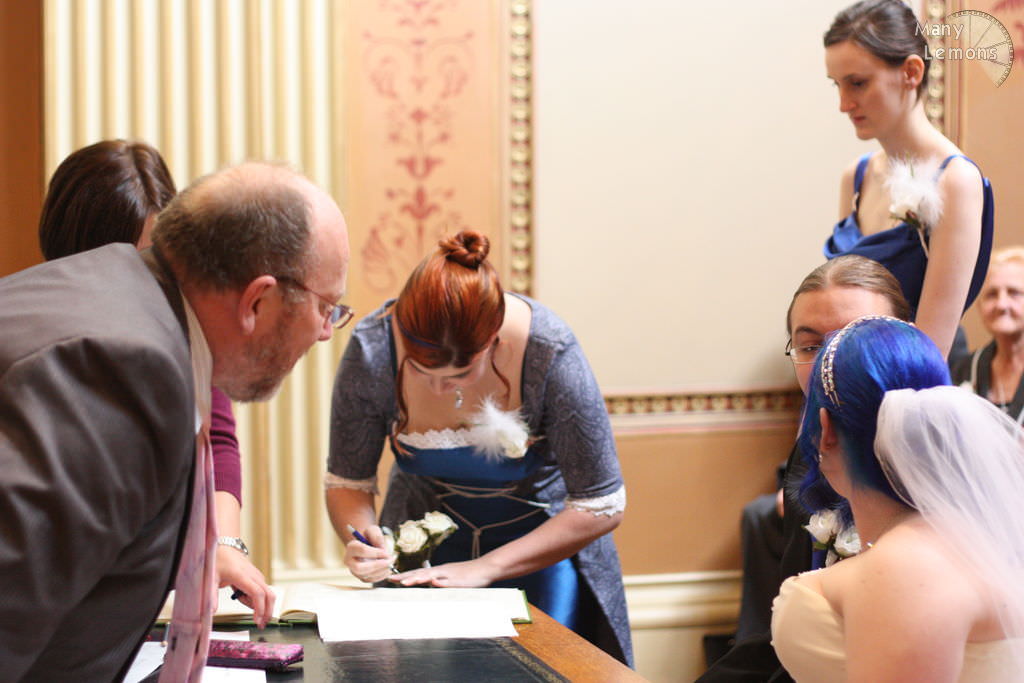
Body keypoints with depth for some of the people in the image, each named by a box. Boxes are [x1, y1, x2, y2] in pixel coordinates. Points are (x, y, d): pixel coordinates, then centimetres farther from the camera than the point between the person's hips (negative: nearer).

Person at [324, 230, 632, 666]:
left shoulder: (549, 353, -29)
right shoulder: (372, 351, -24)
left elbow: (601, 508, -21)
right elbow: (347, 482, -8)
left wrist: (483, 569, -27)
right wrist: (362, 539, -31)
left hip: (542, 548, -1)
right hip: (420, 550, 1)